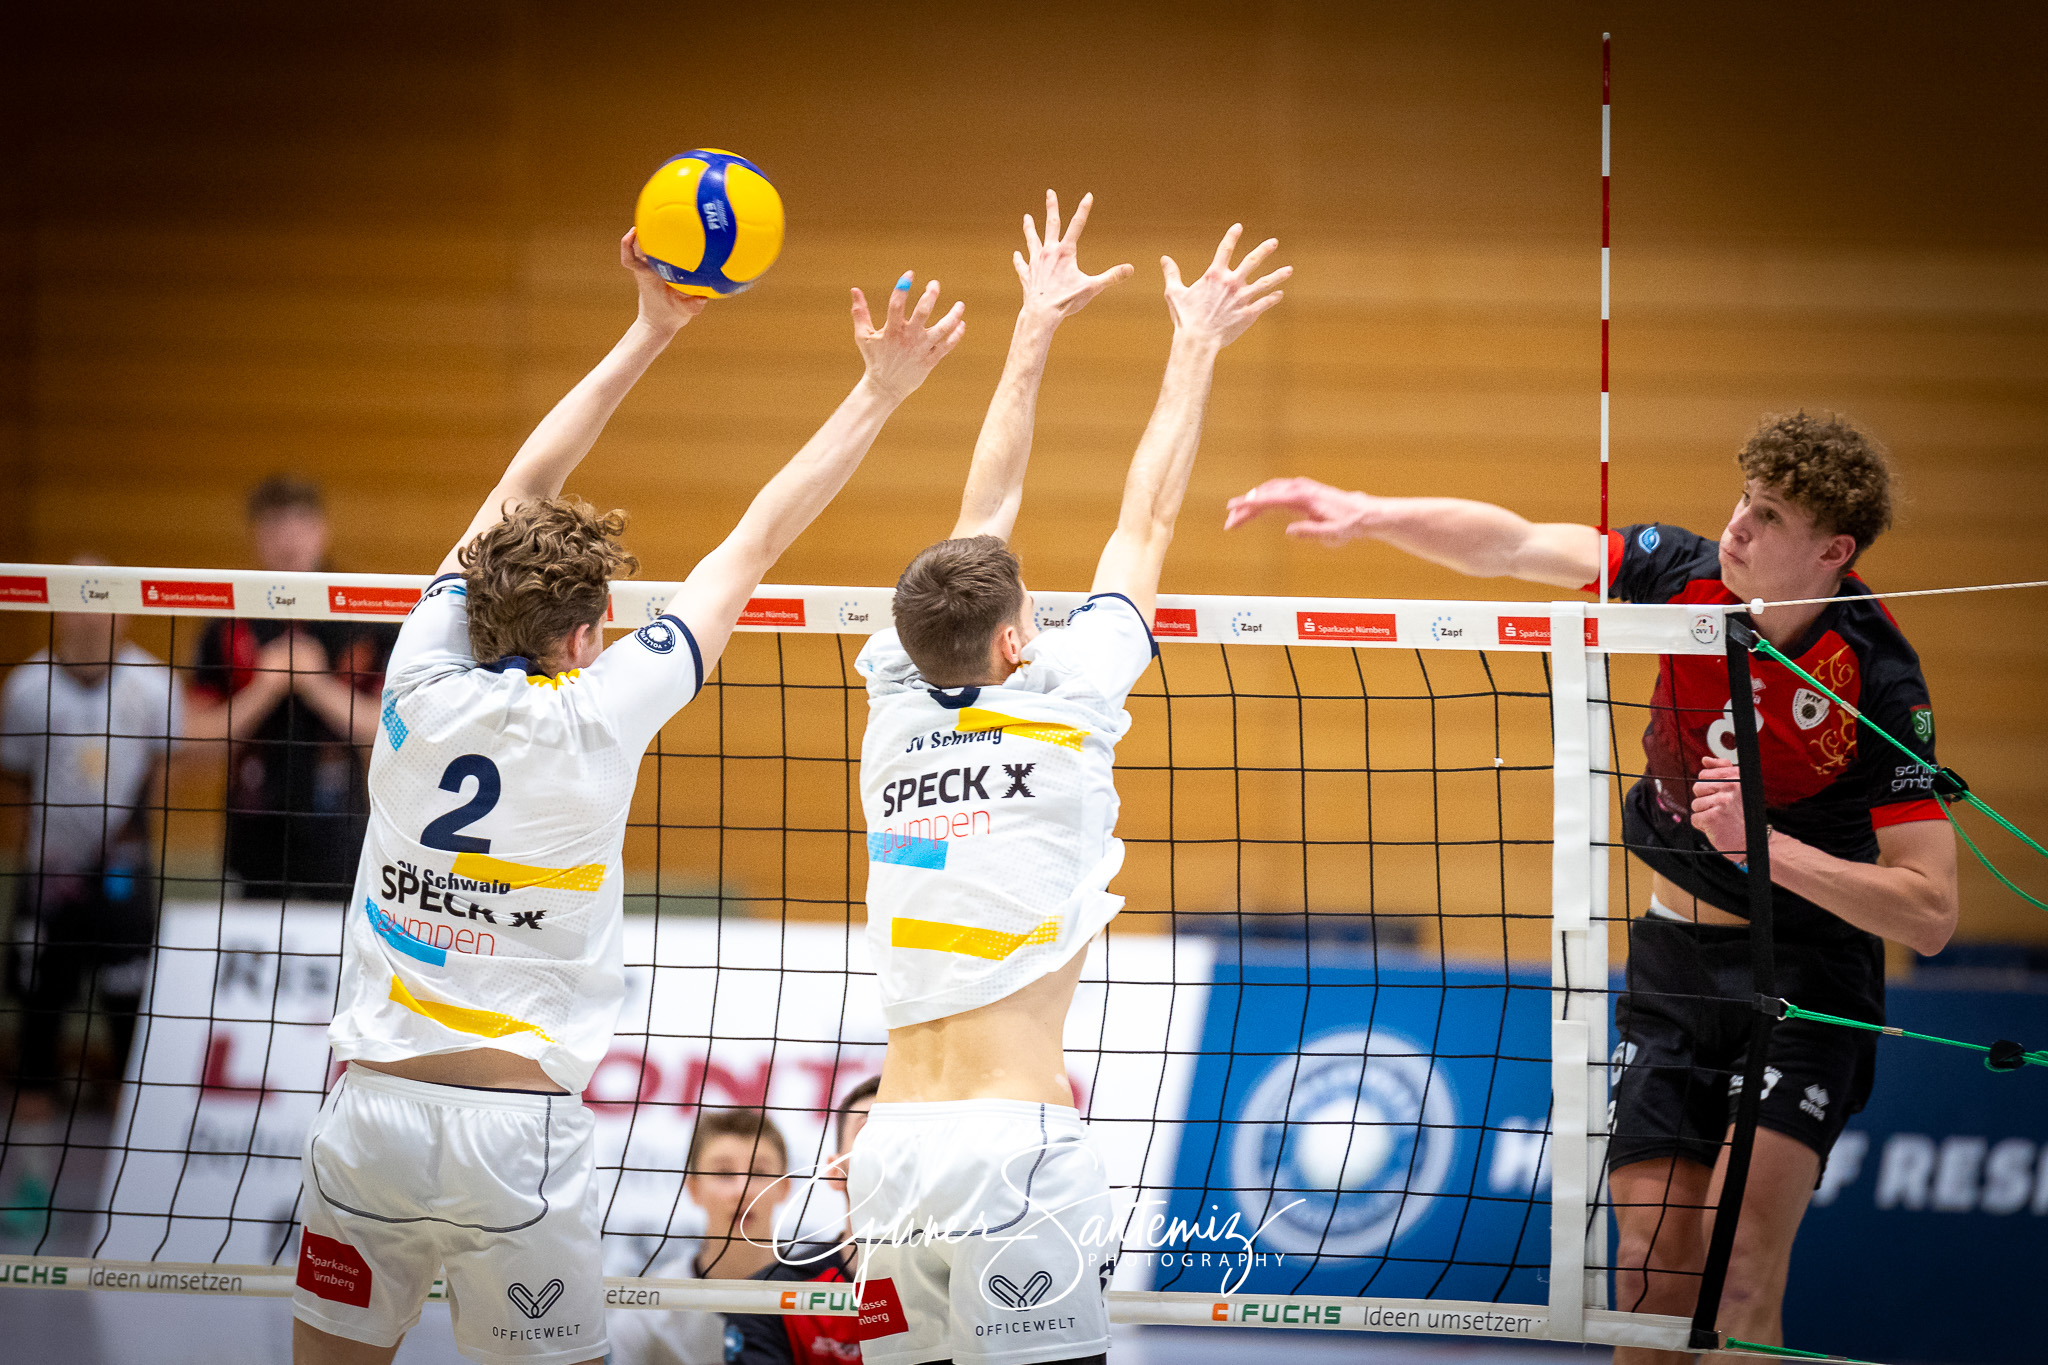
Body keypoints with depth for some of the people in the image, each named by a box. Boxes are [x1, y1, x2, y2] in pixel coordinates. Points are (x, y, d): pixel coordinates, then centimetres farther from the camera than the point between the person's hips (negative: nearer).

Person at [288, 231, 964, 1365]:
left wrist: (648, 334, 20)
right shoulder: (595, 717, -8)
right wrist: (879, 393, 7)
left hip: (369, 1111, 4)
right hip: (515, 1136, -4)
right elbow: (757, 543, 0)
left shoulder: (427, 681, 0)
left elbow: (521, 492, 13)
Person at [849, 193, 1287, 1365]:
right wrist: (1196, 350, 22)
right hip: (1017, 1144, -5)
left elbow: (981, 524, 22)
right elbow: (1147, 524, 10)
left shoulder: (900, 715, 10)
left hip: (893, 1148, 6)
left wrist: (1036, 332, 31)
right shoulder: (1061, 710, -1)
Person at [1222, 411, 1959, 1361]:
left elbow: (1930, 912, -23)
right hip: (1673, 953, 5)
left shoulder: (1879, 686, -22)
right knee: (1652, 1273, 0)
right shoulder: (1687, 573, -10)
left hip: (1806, 963, -5)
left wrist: (1769, 845, -30)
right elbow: (1511, 545, -1)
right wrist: (1369, 515, -13)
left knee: (1737, 1273, -19)